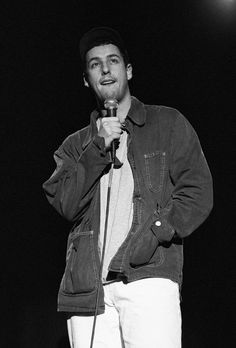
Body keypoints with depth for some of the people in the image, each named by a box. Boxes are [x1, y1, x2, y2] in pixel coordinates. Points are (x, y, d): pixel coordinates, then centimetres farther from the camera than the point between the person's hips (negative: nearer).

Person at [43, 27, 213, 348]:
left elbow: (198, 192, 6)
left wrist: (153, 234, -7)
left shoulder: (168, 124, 16)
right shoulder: (75, 145, 23)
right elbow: (66, 204, 7)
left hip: (149, 276, -2)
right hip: (87, 286, 3)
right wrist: (99, 149, -2)